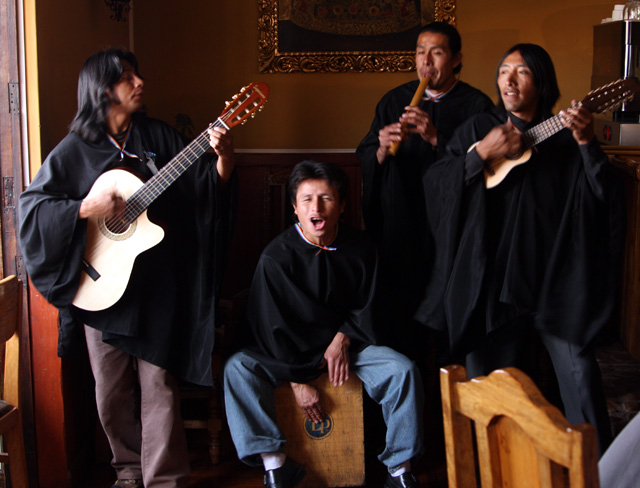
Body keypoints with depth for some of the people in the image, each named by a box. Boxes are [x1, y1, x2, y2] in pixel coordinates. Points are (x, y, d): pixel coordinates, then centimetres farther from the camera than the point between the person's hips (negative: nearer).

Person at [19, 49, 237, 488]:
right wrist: (86, 209, -17)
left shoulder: (160, 137, 5)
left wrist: (223, 158, -18)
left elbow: (208, 188, 1)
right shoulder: (74, 151, 1)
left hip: (157, 287, 0)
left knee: (158, 386, -1)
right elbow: (31, 208, -4)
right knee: (111, 392, 10)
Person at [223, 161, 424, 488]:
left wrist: (342, 338, -12)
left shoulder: (359, 249, -5)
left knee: (402, 369, -22)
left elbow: (365, 308, 7)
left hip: (344, 342, 2)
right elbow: (272, 326, -12)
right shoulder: (276, 257, -14)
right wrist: (297, 381, -16)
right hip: (289, 351, -1)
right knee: (237, 368, -26)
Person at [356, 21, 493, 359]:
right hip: (399, 227, 2)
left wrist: (436, 138, -21)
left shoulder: (477, 106, 0)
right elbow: (364, 160, 6)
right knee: (398, 313, 3)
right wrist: (382, 150, -16)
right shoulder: (394, 101, 10)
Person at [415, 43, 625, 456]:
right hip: (494, 275, 1)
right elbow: (435, 184, -2)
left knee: (578, 370, -8)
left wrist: (587, 143, -20)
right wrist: (483, 154, -14)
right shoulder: (477, 130, 8)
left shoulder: (565, 137, 4)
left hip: (555, 276, -1)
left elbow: (604, 199, -6)